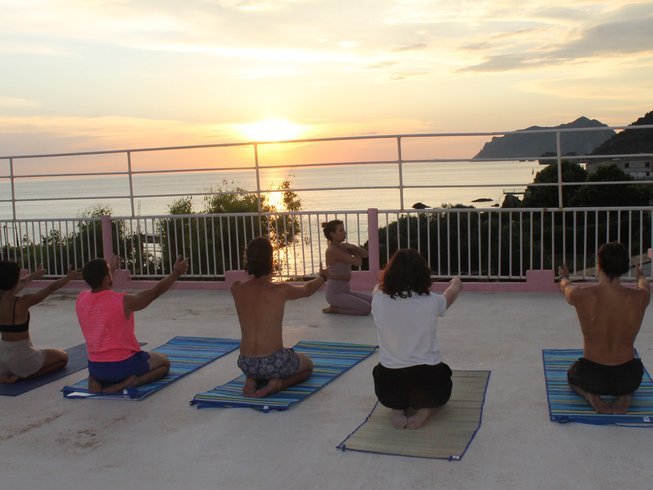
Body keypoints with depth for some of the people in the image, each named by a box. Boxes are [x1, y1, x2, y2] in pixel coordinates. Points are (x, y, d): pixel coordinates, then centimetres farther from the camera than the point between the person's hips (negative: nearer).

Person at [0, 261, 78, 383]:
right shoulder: (22, 302, -22)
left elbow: (20, 284, 18)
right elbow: (51, 288, -8)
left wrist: (33, 276, 36)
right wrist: (69, 277, 9)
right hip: (21, 355, -8)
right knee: (63, 357, 16)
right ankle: (22, 376, -1)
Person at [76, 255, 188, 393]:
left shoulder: (81, 300, -6)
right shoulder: (123, 302, -21)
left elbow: (97, 285, 20)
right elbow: (155, 291, -8)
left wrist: (111, 269, 35)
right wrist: (177, 272, 6)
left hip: (95, 368, 5)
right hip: (123, 366, -5)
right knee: (164, 362, 20)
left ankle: (96, 381, 6)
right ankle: (129, 382, -8)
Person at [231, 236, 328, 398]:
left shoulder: (237, 289, -6)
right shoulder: (281, 290, -14)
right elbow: (307, 290, 9)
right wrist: (322, 277, 31)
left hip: (246, 364, 4)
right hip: (274, 363, -4)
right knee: (308, 366, 29)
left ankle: (252, 380, 8)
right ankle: (278, 383, 0)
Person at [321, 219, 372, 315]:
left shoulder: (342, 247, 10)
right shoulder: (333, 250, -17)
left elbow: (365, 254, 9)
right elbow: (358, 262, -19)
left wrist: (353, 248, -7)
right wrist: (356, 253, 2)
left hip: (345, 290, 9)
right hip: (335, 293, -9)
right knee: (366, 308, -17)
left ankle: (336, 307, 11)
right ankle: (334, 308, -2)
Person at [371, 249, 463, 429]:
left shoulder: (379, 301, -7)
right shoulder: (431, 302, -8)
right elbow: (451, 293, 17)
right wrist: (456, 282, 41)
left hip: (388, 389, 1)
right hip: (429, 385, -1)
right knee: (443, 380, 35)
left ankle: (398, 409, 8)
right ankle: (425, 410, 3)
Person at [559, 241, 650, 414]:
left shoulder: (582, 296, -17)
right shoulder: (639, 298, -13)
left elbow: (565, 286, 9)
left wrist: (564, 276, 35)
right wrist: (640, 276, 40)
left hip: (592, 377, -1)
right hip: (627, 379, 1)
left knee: (572, 376, 36)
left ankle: (591, 395, 3)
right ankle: (624, 396, 6)